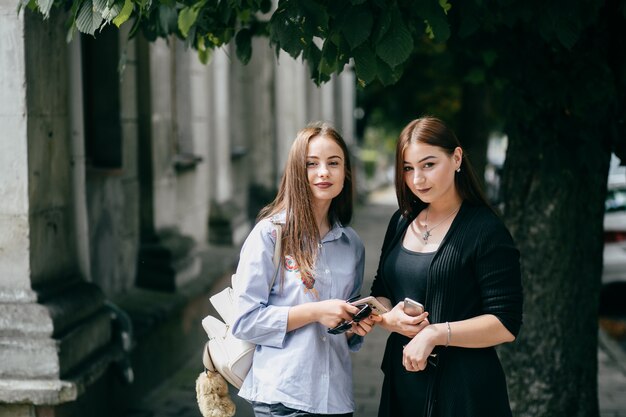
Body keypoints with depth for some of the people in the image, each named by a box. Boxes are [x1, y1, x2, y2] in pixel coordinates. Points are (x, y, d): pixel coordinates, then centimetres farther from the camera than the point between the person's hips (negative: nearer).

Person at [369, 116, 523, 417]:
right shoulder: (401, 223, 8)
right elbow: (380, 294, 15)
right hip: (402, 383, 6)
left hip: (464, 392, -6)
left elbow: (505, 324, -15)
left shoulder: (486, 231, -12)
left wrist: (435, 333, -25)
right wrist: (389, 318, -7)